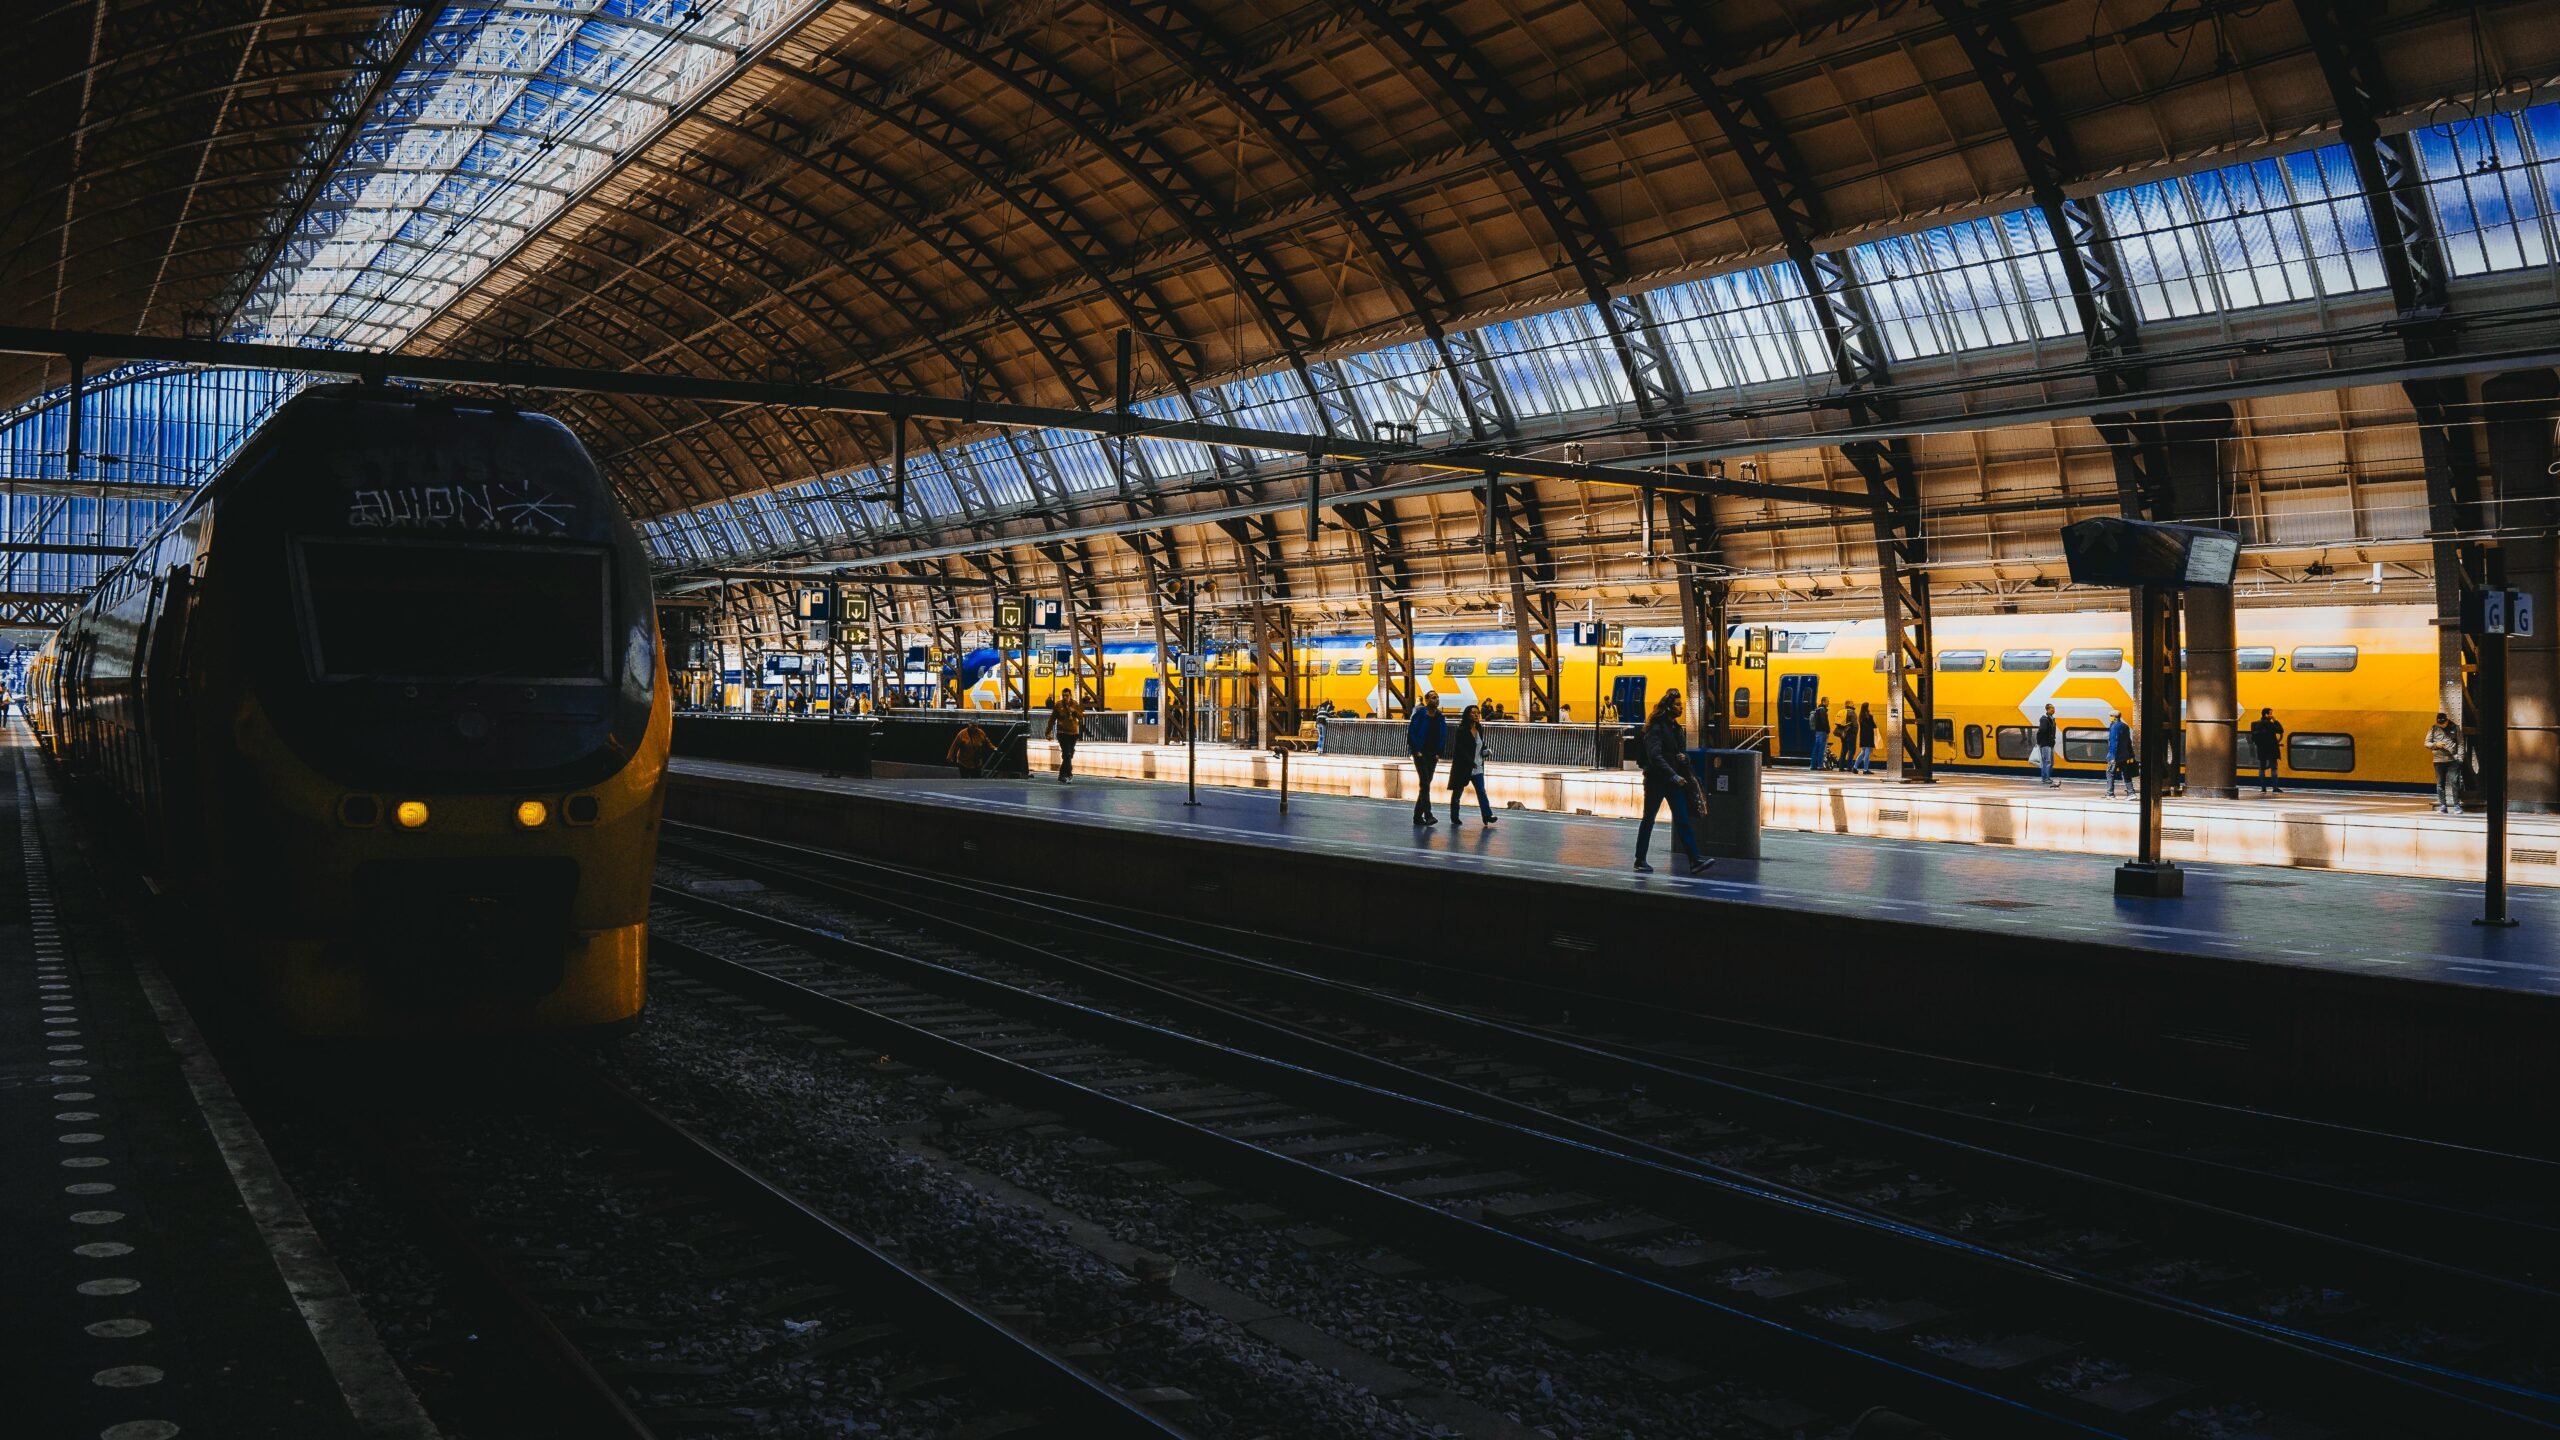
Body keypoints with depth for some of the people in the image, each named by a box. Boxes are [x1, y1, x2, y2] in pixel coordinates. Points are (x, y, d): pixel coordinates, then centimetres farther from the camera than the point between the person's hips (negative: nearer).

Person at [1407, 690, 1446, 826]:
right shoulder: (1420, 714, -8)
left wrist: (1438, 753, 3)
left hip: (1433, 755, 6)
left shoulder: (1440, 718, 7)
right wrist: (1416, 751, -12)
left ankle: (1418, 815, 16)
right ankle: (1428, 815, -17)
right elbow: (1411, 733, -9)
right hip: (1421, 754, -6)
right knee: (1425, 784, -14)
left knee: (1425, 785, 9)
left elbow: (1443, 736, 13)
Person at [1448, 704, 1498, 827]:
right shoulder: (1462, 731, -11)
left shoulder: (1479, 730, 9)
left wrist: (1487, 751, -3)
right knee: (1458, 791, 6)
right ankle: (1454, 817, 15)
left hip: (1477, 767, 5)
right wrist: (1471, 762, -21)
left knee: (1481, 791, -6)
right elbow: (1459, 749, -16)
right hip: (1463, 766, -5)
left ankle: (1487, 815, -14)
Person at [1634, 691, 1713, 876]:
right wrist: (1674, 776, -29)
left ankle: (1694, 861, -9)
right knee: (1649, 819, 5)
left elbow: (1683, 752, 21)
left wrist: (1683, 756, -4)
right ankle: (1640, 861, 14)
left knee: (1682, 820, -2)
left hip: (1675, 781, 6)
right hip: (1656, 780, -6)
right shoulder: (1656, 728, -12)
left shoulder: (1678, 728, 12)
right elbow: (1655, 756, -23)